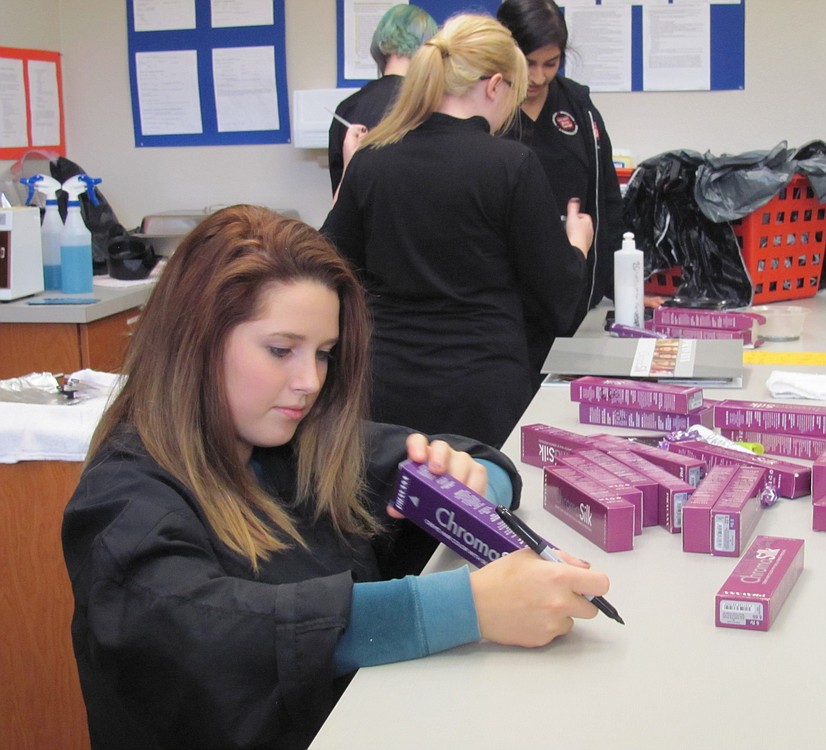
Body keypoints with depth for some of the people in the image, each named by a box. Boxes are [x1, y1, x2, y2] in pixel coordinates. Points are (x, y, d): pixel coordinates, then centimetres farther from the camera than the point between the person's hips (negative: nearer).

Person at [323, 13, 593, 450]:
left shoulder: (369, 161, -1)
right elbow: (556, 303, -5)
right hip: (481, 393, -4)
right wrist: (577, 245, 16)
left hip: (386, 392, 4)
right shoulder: (513, 165, -11)